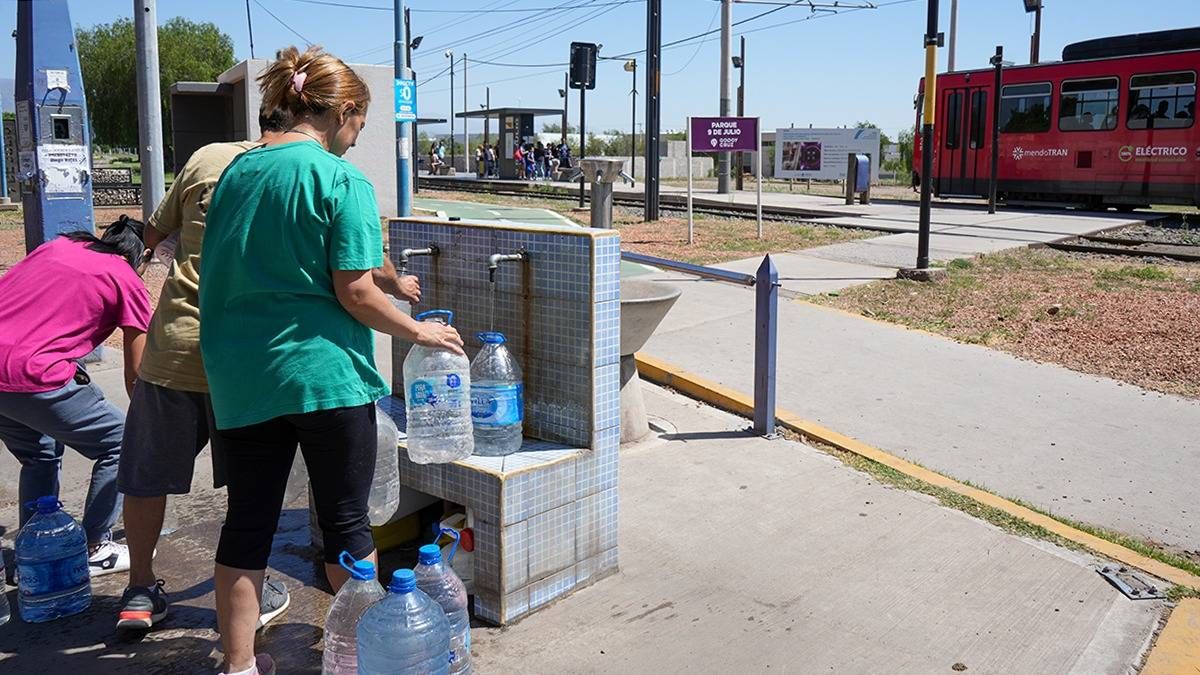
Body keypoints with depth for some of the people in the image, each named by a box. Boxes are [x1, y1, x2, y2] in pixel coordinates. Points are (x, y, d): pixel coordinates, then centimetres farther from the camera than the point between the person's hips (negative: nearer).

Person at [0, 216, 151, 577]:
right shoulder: (127, 281, 5)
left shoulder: (57, 246, 21)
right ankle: (94, 550, 18)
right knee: (121, 443, 12)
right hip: (31, 376, -7)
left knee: (40, 455, 28)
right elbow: (135, 378, 8)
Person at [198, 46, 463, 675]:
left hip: (240, 379, 6)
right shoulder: (342, 180, -10)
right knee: (346, 522, 8)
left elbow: (221, 273, 18)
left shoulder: (237, 170, 10)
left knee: (247, 521, 12)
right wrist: (419, 331, -1)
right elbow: (355, 293, -14)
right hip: (323, 373, -6)